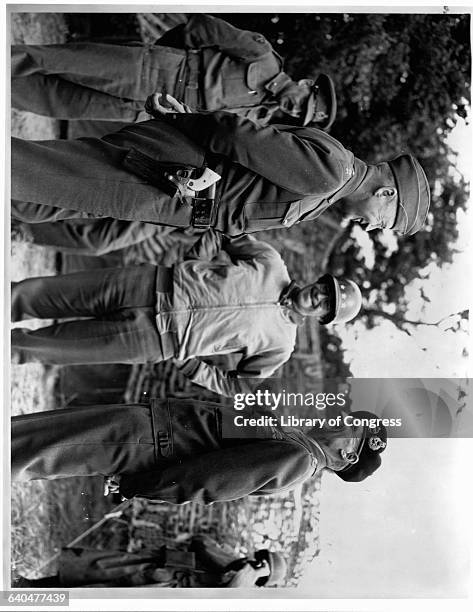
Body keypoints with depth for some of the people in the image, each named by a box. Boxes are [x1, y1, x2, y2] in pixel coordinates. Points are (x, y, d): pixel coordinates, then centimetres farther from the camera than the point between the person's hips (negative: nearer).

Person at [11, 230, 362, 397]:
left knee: (49, 346, -2)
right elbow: (218, 238, 12)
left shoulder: (280, 346, 1)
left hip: (156, 341, -2)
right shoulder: (272, 264, 3)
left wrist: (190, 365, -2)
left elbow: (233, 386, 8)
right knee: (35, 295, -1)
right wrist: (190, 271, -2)